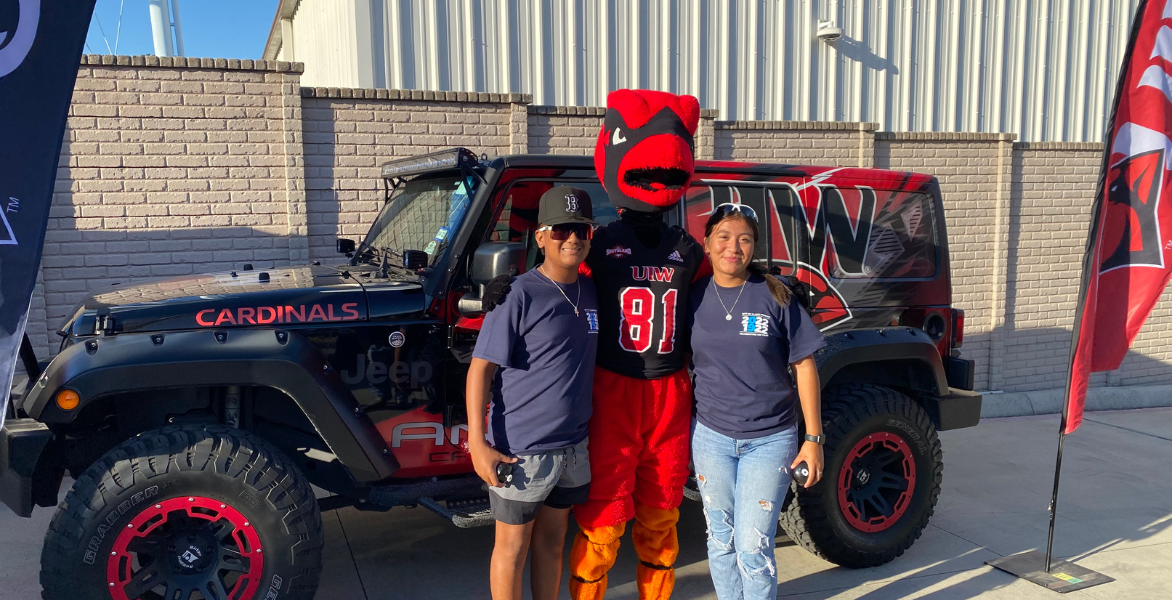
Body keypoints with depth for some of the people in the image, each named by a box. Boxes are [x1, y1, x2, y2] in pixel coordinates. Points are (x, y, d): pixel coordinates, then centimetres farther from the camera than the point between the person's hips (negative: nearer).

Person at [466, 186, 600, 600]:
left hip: (573, 446, 6)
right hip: (520, 449, -6)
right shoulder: (520, 294, -14)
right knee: (513, 544, 9)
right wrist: (477, 443, -20)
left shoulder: (591, 291, 5)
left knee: (552, 538, 19)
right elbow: (481, 367, -15)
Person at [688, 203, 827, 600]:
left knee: (753, 547, -2)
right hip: (711, 437, 2)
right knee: (721, 541, 13)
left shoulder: (775, 296, -5)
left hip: (770, 439, -2)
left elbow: (804, 366, -2)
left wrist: (813, 437, -4)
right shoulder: (694, 297, 0)